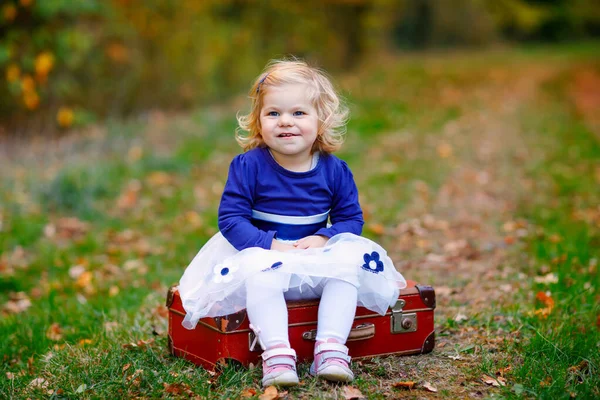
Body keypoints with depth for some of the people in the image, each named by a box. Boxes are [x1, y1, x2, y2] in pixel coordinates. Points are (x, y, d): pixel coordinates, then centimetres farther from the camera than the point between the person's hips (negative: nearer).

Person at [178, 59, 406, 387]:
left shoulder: (334, 170, -1)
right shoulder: (248, 166, -8)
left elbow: (350, 218, 4)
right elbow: (230, 218, -11)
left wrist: (323, 239, -17)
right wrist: (270, 245, -23)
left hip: (317, 259, 3)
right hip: (262, 255, -2)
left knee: (349, 263, -24)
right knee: (259, 271, -35)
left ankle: (331, 349, -23)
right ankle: (276, 355, -36)